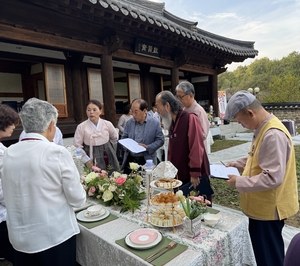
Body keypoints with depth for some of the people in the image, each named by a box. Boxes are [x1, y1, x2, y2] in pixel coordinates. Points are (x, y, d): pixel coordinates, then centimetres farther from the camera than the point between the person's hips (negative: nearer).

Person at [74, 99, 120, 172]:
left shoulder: (107, 124, -1)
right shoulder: (81, 127, -7)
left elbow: (115, 137, 17)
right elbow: (77, 146, -3)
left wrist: (106, 146, 11)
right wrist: (86, 160, -10)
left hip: (108, 157, 2)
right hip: (92, 161, -2)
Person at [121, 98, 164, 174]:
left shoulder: (155, 123, -5)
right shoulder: (129, 122, 6)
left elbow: (160, 140, -4)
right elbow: (124, 138, 13)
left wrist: (147, 147, -17)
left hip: (146, 161, -3)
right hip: (130, 160, 3)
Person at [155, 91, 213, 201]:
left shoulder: (190, 118, -16)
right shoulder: (171, 122, 10)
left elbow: (196, 147, -21)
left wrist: (195, 174, -21)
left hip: (193, 176, -7)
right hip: (179, 175, 7)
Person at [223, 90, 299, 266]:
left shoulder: (273, 135, -28)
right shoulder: (263, 129, 4)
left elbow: (273, 178, -30)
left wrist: (239, 182, -21)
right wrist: (237, 164, 6)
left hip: (269, 209, -9)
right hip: (263, 206, 9)